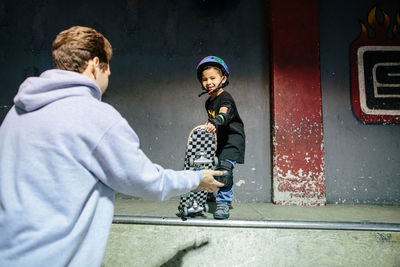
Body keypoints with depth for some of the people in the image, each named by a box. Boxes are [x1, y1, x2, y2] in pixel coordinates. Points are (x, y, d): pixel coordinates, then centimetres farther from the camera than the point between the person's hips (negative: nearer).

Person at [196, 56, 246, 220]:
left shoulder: (225, 98, -15)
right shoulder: (209, 102, 11)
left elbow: (224, 114, -37)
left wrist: (215, 122, -55)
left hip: (233, 139, -8)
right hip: (221, 141, 9)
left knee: (224, 170, -22)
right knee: (219, 171, 14)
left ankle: (223, 203, -12)